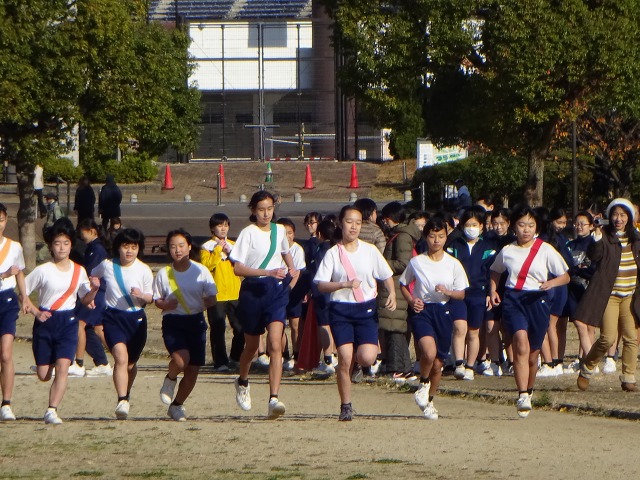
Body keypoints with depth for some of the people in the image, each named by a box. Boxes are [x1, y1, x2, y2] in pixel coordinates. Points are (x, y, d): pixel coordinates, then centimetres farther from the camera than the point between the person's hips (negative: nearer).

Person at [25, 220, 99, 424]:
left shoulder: (78, 271, 4)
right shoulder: (43, 271, -5)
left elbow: (85, 300, 13)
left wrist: (93, 290, -8)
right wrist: (36, 312, -12)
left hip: (68, 323, 1)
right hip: (45, 322, -1)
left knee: (62, 367, -17)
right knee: (43, 375, 0)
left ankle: (52, 411, -16)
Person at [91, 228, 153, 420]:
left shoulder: (144, 270, -4)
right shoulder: (107, 265, -2)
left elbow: (150, 298, 2)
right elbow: (92, 277, 20)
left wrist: (141, 295, -20)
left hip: (136, 318, 1)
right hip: (113, 317, -1)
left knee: (131, 362, 13)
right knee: (121, 357, -21)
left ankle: (126, 395, 39)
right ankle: (122, 401, -27)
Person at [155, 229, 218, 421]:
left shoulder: (201, 271, 0)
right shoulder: (164, 274, 1)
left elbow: (212, 299, 3)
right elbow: (157, 300, 9)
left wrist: (204, 303, -20)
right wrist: (167, 304, -14)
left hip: (196, 321, 2)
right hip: (173, 321, -2)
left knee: (193, 370, 1)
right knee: (181, 359, -27)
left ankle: (177, 405, 23)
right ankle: (170, 380, 8)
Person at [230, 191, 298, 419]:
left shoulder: (279, 231, 8)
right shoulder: (248, 233, -7)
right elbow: (237, 268, -13)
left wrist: (291, 270, 10)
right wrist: (268, 272, -23)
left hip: (277, 290, 2)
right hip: (253, 290, -2)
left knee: (275, 345, -15)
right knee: (252, 345, 14)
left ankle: (274, 399, -24)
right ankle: (242, 382, 45)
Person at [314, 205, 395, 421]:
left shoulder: (370, 251, 4)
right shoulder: (333, 253, 0)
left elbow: (386, 276, 10)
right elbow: (321, 285, -4)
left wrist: (392, 294, -9)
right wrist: (344, 284, -20)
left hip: (366, 308, 1)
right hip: (340, 309, -1)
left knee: (366, 358, -14)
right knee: (345, 359, -9)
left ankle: (358, 355, 25)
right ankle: (346, 406, 4)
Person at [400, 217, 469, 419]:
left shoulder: (454, 264, 1)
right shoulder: (416, 262, 0)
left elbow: (461, 294, 5)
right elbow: (403, 284, 13)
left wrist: (447, 292, -16)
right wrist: (411, 300, -6)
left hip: (443, 312, 2)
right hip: (422, 311, -2)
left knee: (438, 363, 9)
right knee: (429, 352, -28)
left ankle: (429, 401, 32)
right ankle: (423, 383, 3)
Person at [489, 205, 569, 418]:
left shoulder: (546, 250, 1)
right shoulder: (507, 252, 6)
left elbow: (565, 276, 4)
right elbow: (495, 272, 26)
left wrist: (551, 283, -16)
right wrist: (493, 291, 10)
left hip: (537, 300, 0)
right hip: (513, 299, 0)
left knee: (533, 352, 9)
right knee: (521, 343, -22)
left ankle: (529, 390, 36)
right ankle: (522, 396, -29)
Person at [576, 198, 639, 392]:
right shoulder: (605, 235, -4)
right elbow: (594, 257, -18)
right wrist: (597, 242, -34)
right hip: (609, 294, -5)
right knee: (608, 338, -9)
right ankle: (586, 369, 12)